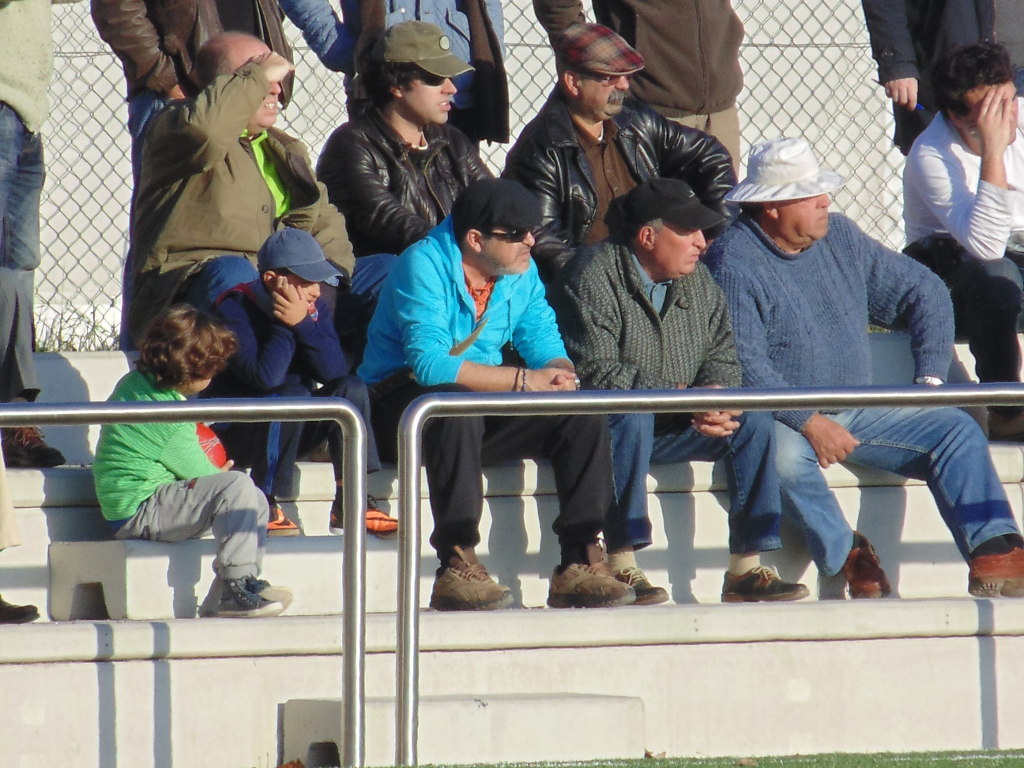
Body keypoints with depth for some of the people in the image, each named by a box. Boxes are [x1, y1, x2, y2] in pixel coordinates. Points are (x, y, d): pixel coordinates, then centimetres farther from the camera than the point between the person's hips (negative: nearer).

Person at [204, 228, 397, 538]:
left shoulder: (314, 309, 2)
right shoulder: (235, 310, -16)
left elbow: (335, 372, -14)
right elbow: (264, 376, -29)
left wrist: (302, 323, -24)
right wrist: (285, 325, -25)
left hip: (291, 432, 6)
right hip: (236, 435, -6)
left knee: (351, 389, -16)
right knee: (292, 393, -32)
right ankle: (264, 508, -26)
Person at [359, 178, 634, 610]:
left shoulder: (522, 271, 6)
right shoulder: (425, 266, -18)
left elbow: (544, 342, 6)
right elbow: (430, 363, -28)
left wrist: (560, 374, -20)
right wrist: (522, 380, -28)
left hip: (484, 413, 7)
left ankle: (579, 563, -15)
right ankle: (456, 568, -40)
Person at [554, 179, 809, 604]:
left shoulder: (697, 279, 8)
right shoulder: (594, 275, -16)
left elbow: (723, 358, 9)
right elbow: (596, 373, -25)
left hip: (672, 426, 7)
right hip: (605, 424, -7)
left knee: (754, 422, -11)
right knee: (632, 418, -37)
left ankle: (745, 571, -12)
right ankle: (620, 567, -36)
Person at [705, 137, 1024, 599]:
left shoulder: (839, 237, 9)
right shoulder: (733, 262, -11)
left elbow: (923, 292, 17)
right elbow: (743, 364, -21)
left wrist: (929, 378, 5)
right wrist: (811, 424, -26)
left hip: (855, 414, 6)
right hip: (783, 421, -6)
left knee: (955, 429, -12)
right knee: (783, 454, -39)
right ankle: (846, 557, -22)